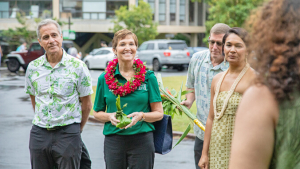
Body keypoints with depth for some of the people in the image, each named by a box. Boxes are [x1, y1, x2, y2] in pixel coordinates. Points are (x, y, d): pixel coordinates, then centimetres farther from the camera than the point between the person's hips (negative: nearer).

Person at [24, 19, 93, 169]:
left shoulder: (78, 66, -4)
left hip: (68, 133, -3)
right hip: (39, 133, 3)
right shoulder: (33, 67, 6)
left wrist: (77, 129, 8)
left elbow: (86, 104, 2)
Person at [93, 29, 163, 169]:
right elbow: (97, 113, 12)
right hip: (113, 140, 1)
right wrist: (110, 116, -9)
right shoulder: (104, 79, 6)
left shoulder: (148, 77, 2)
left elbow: (159, 113, 4)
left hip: (142, 140, -1)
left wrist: (142, 116, -15)